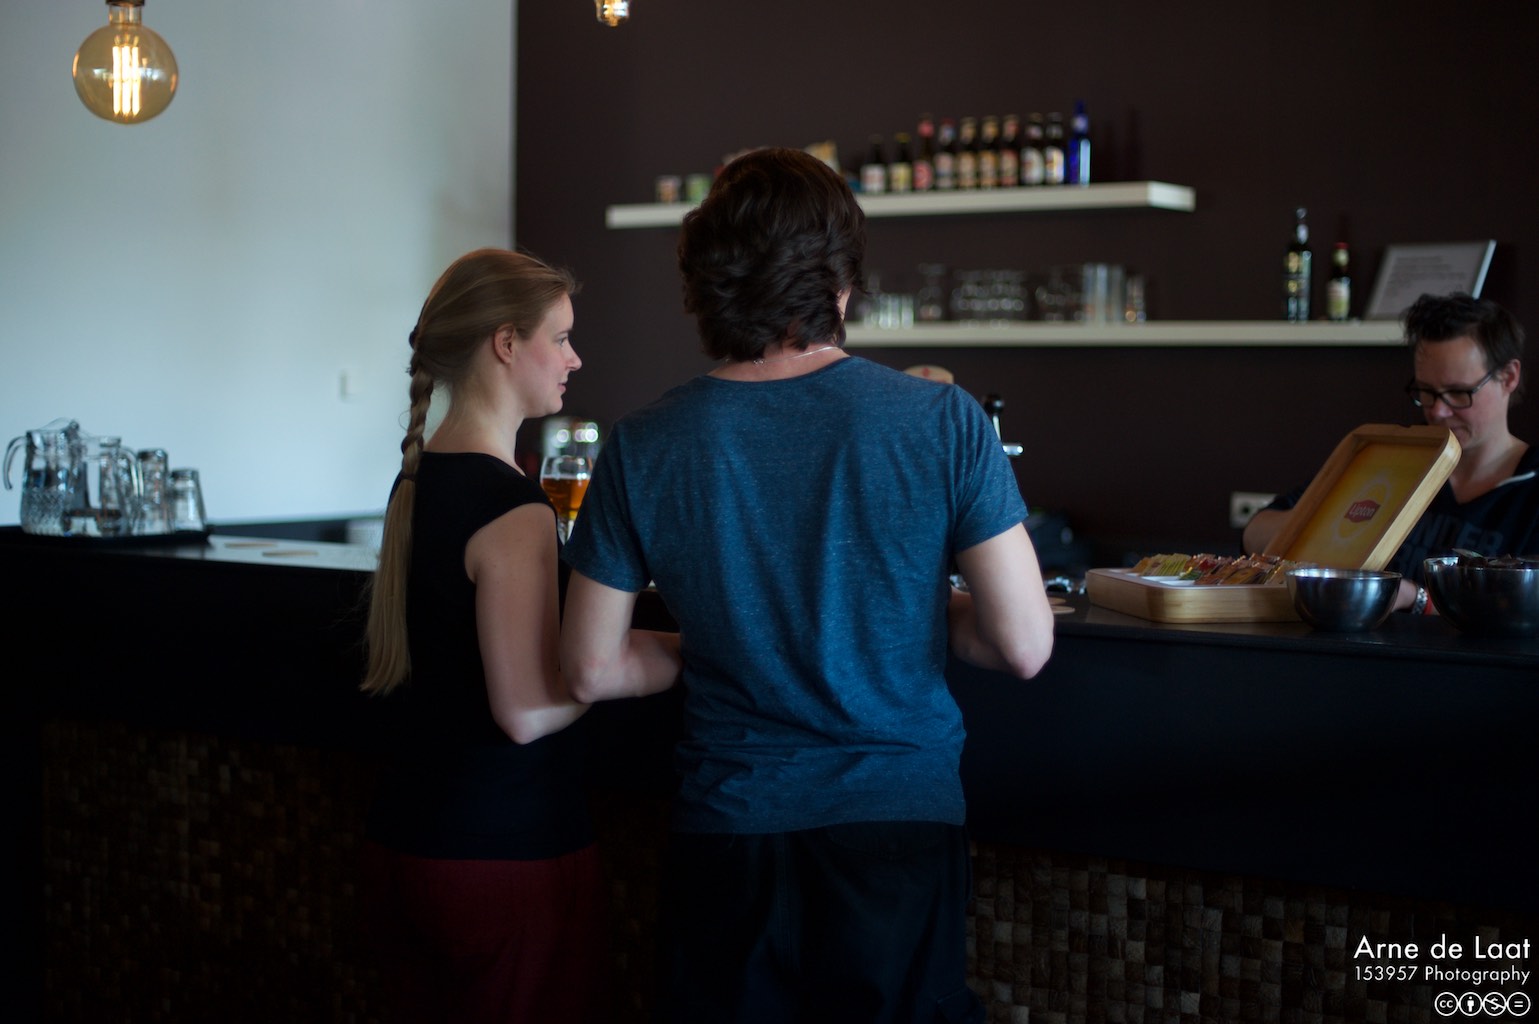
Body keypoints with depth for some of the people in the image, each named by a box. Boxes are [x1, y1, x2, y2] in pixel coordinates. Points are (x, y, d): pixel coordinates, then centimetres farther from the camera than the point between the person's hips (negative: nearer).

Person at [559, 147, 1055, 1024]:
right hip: (902, 827, -1)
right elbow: (1024, 647, -10)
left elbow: (593, 670, -1)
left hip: (726, 833, 1)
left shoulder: (644, 447, -6)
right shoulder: (945, 423, -11)